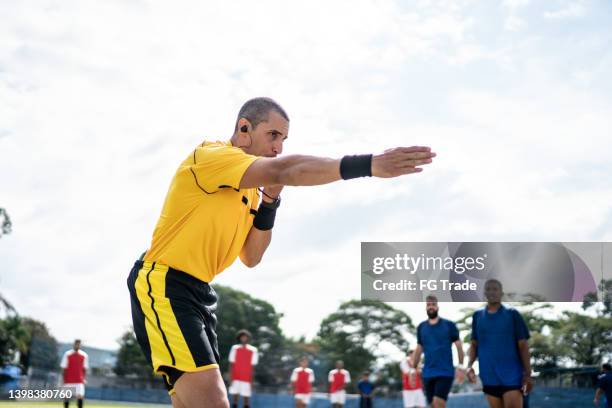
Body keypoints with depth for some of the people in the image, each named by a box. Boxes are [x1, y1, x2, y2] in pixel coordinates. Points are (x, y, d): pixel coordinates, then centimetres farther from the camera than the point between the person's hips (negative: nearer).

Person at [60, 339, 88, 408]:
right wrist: (64, 379, -3)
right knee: (67, 397, 6)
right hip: (68, 381, 0)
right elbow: (63, 368, 1)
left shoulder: (84, 355, 4)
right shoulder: (67, 354, -1)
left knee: (80, 396, -10)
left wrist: (83, 378, 0)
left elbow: (85, 368, 10)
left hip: (79, 381, 0)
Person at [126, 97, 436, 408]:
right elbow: (282, 171, -30)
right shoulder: (210, 154, -12)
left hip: (199, 293, 10)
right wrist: (366, 164, -38)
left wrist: (269, 202, 0)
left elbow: (250, 258, 13)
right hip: (164, 285, -9)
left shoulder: (249, 188, 15)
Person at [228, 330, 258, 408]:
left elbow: (252, 366, 3)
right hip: (235, 378, 1)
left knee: (246, 397, -2)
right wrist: (231, 377, -2)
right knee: (234, 395, 0)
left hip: (247, 379, -1)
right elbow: (232, 364, 5)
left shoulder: (253, 350, 2)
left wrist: (251, 381, -1)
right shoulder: (235, 348, 5)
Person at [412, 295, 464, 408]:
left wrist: (461, 366, -8)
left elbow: (459, 346, 0)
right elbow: (419, 349, 17)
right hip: (428, 374, 4)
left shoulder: (449, 325, -1)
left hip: (445, 372, -4)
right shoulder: (421, 327, 9)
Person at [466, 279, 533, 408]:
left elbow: (523, 345, -2)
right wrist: (470, 365, -4)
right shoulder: (477, 316, 8)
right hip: (489, 376, 3)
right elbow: (474, 344, 13)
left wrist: (527, 374, -8)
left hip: (511, 376, -3)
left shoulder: (512, 314, -2)